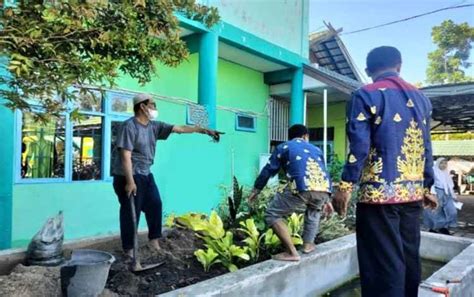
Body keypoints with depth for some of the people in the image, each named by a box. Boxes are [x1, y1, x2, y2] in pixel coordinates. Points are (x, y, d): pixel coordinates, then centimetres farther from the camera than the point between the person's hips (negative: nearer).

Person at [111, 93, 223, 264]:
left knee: (155, 204, 11)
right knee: (130, 212, -1)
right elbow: (125, 156, -22)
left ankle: (154, 241, 27)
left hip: (145, 174, 8)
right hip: (128, 175, -8)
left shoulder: (154, 126, 6)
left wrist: (204, 130, 5)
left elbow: (180, 129, 7)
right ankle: (128, 250, 12)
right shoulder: (129, 126, -17)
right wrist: (130, 181, -27)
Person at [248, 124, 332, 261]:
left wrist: (256, 190, 37)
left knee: (272, 215, 10)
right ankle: (308, 244, 34)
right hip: (324, 189, 5)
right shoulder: (316, 149, 33)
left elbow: (268, 170, 24)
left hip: (302, 188, -5)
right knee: (314, 211, 38)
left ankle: (292, 252, 4)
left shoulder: (283, 147, 22)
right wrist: (325, 200, 51)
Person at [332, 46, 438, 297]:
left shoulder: (365, 95, -3)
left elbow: (359, 145, -12)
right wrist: (426, 187, 23)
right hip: (413, 193, 6)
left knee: (383, 262, -2)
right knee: (409, 257, 16)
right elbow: (426, 147, 16)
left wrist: (345, 186, -9)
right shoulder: (421, 98, 14)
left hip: (379, 192, -6)